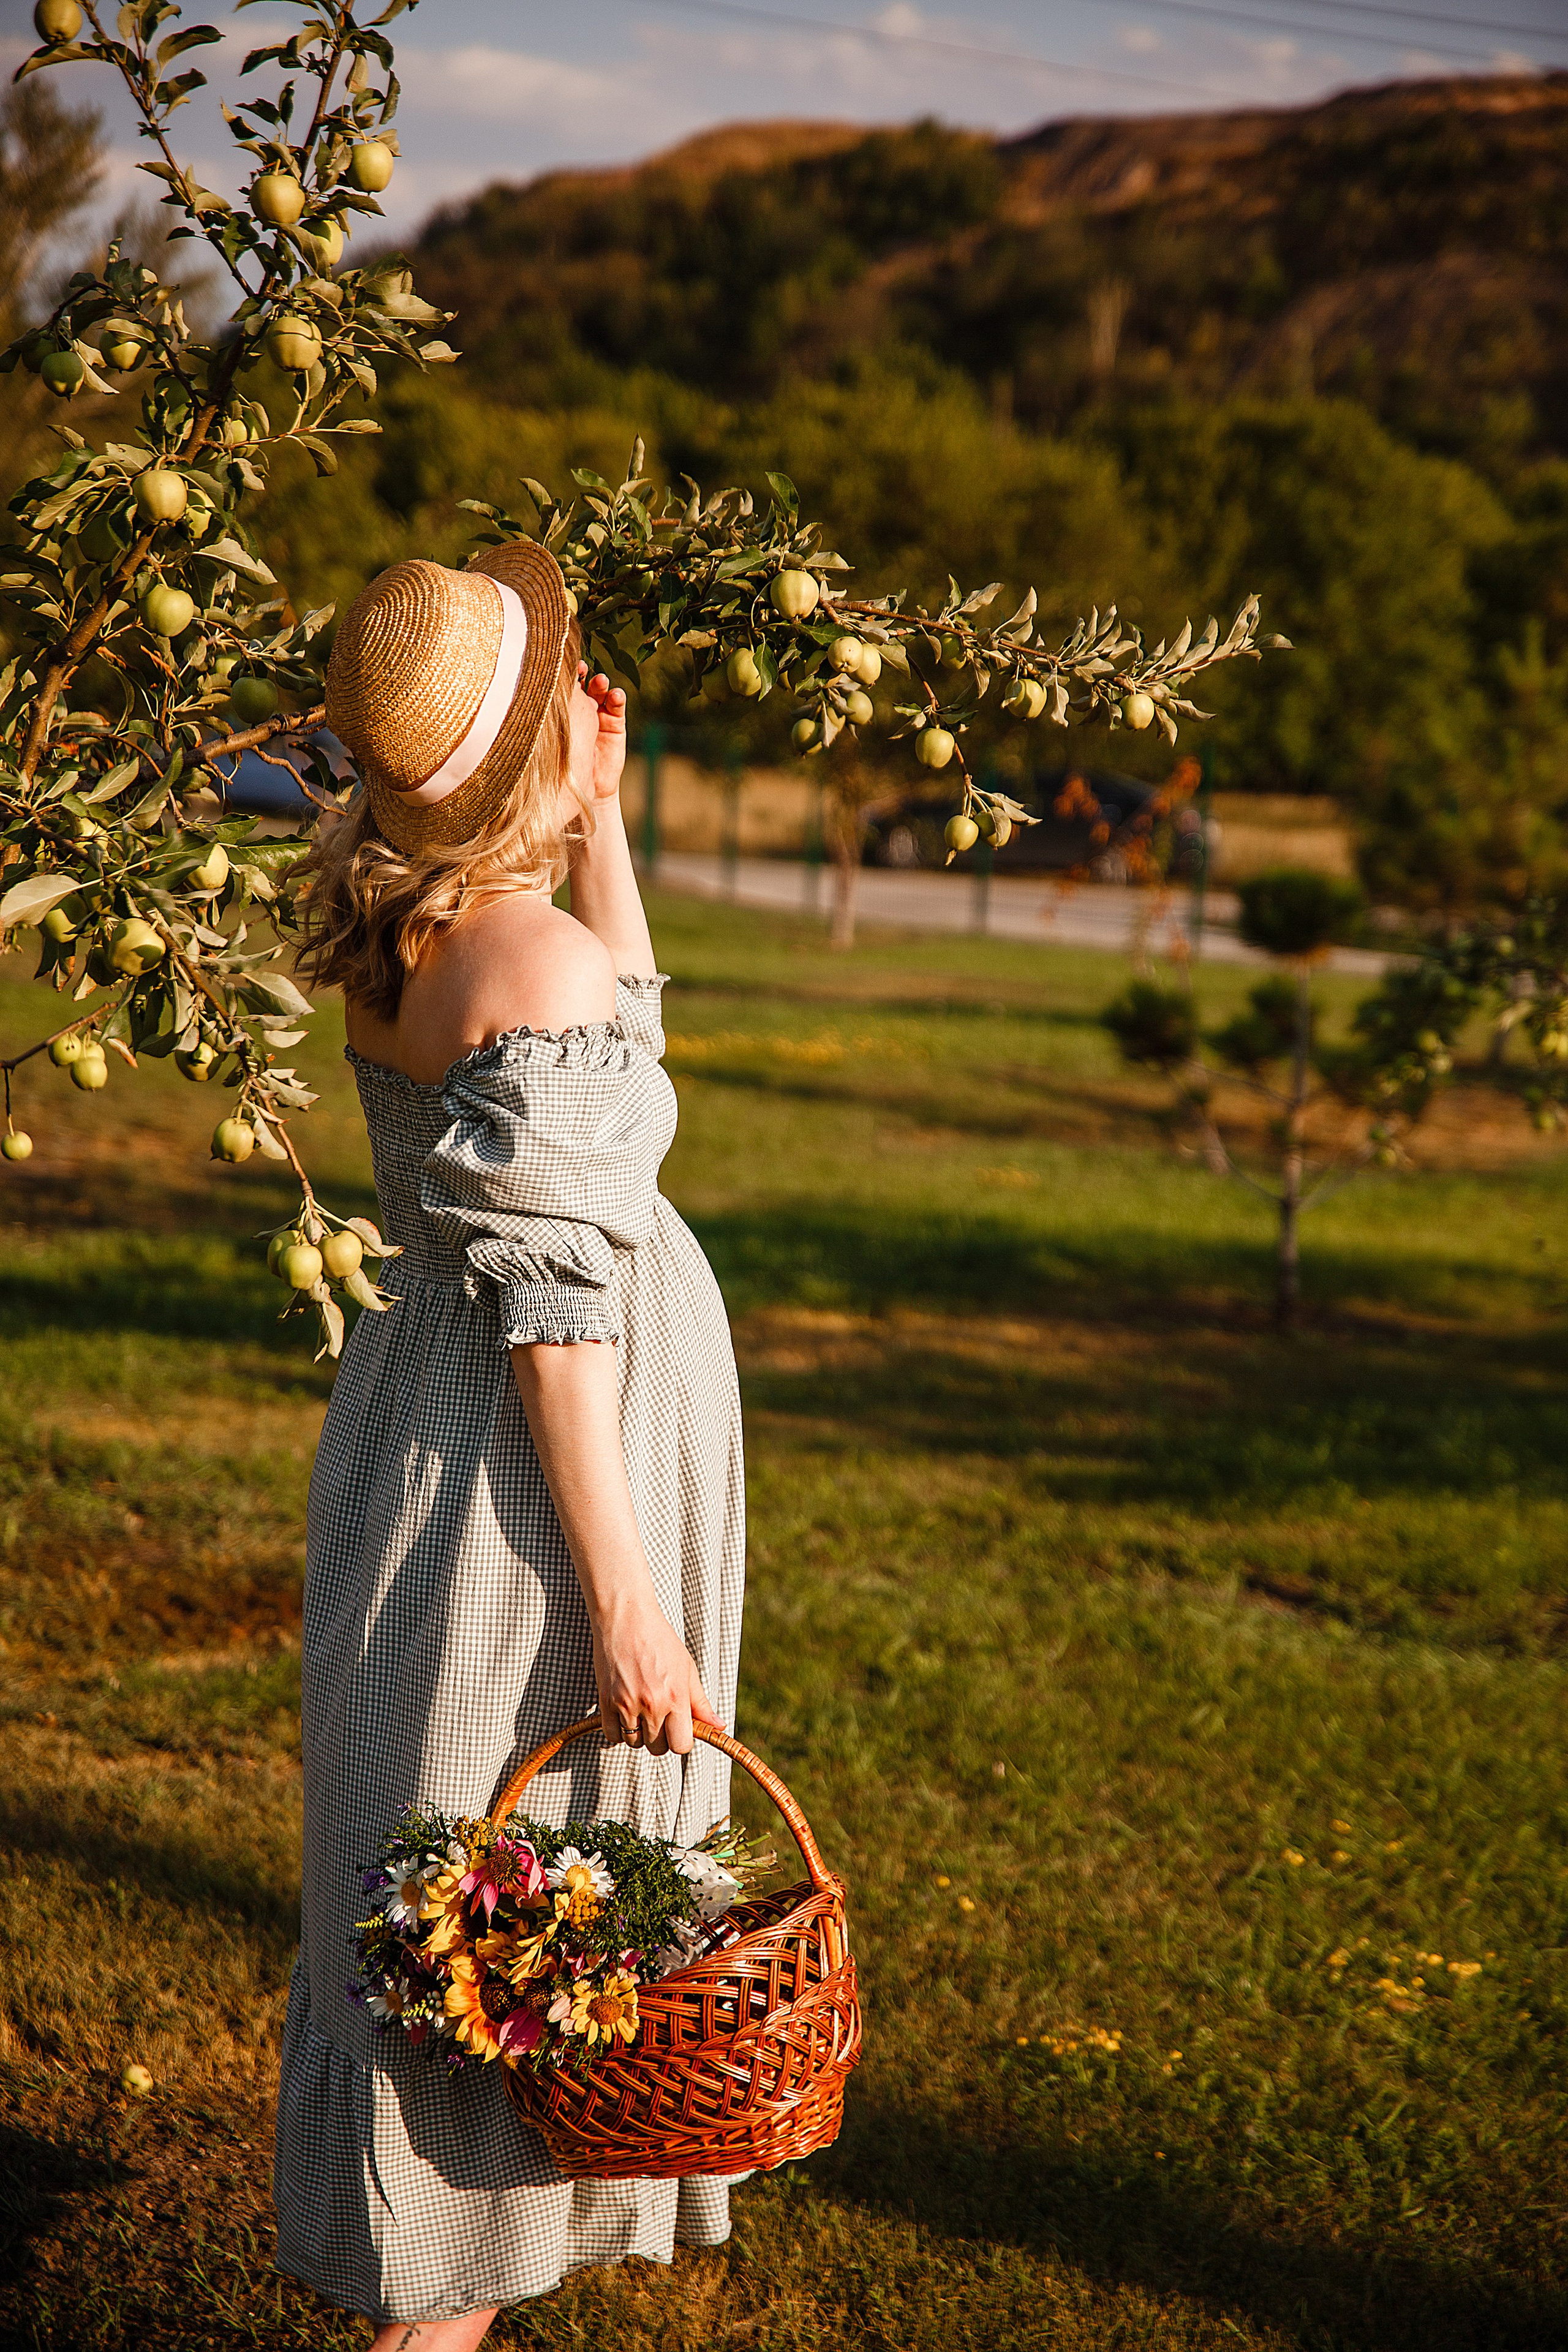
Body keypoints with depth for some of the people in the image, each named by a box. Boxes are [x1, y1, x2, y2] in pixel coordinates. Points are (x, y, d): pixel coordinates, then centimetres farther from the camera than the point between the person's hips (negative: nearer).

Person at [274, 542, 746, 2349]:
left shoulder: (399, 930, 6)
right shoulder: (523, 952, -21)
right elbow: (551, 1295, -23)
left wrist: (600, 814, 19)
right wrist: (621, 1598, -20)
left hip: (431, 1425, 10)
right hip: (529, 1466, -10)